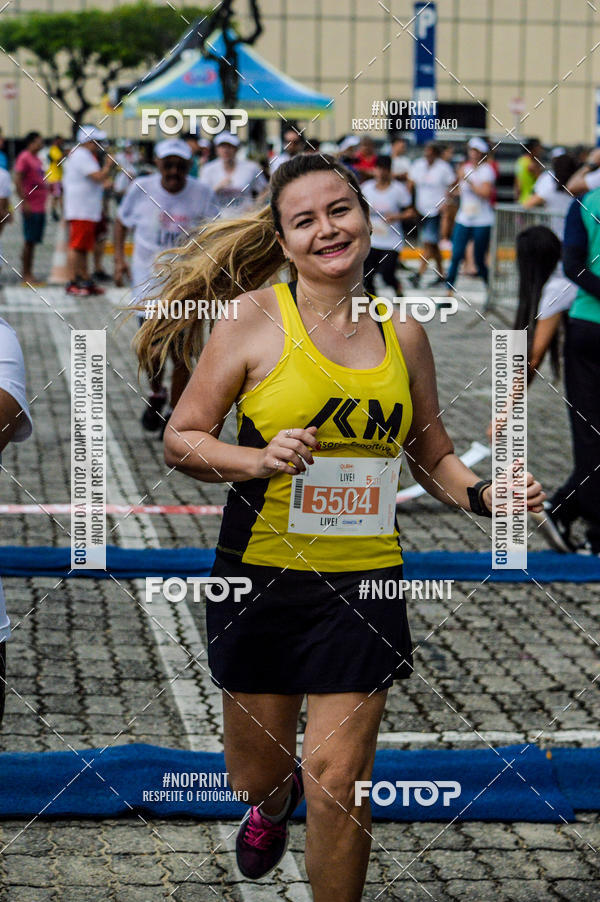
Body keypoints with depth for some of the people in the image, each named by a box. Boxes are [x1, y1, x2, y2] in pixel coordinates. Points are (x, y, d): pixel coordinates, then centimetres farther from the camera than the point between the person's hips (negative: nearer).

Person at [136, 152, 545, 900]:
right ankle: (274, 808, 53)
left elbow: (433, 456, 16)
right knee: (256, 774, 14)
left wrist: (485, 495, -4)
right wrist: (261, 460, -21)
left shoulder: (401, 335, 4)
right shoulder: (256, 318, -6)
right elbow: (181, 441, -3)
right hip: (260, 576, -1)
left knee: (338, 781, -3)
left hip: (363, 581, 1)